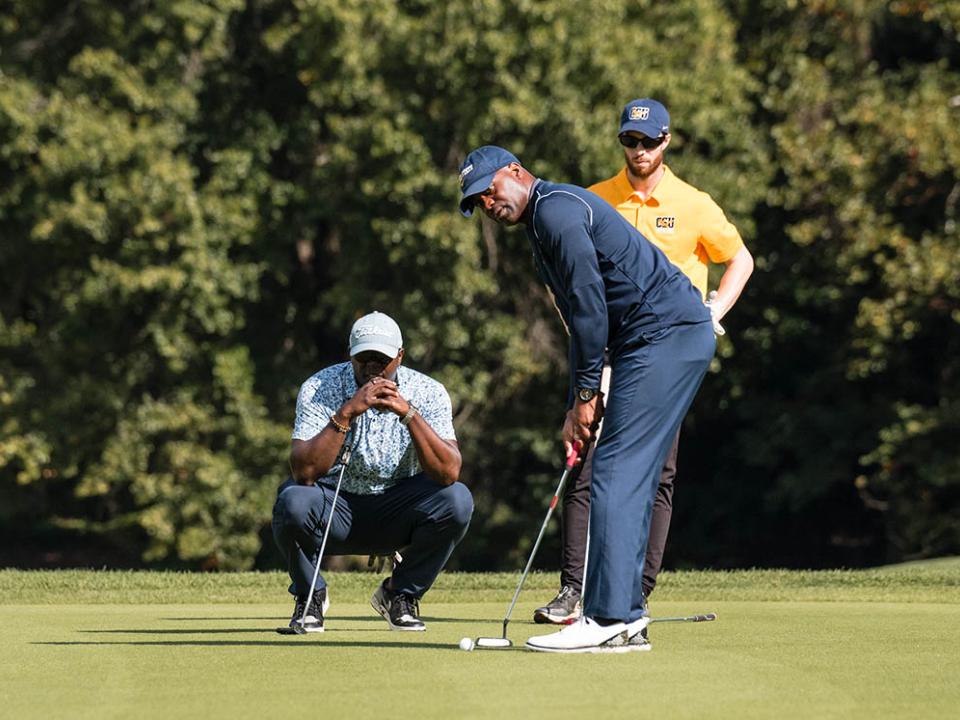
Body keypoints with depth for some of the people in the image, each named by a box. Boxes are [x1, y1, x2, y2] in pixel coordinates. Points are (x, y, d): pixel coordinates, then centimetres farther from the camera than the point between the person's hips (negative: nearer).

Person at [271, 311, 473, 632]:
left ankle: (399, 594, -1)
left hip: (396, 511, 2)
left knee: (457, 500, -26)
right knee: (292, 501, -34)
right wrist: (347, 412, -36)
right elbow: (304, 472, -28)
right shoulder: (320, 389, -16)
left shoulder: (427, 393, -12)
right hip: (334, 506, -1)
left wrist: (408, 413, -35)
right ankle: (310, 595, -3)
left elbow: (449, 473, -25)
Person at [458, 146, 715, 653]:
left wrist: (586, 393, -10)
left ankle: (608, 619, -16)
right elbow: (582, 319, 24)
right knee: (628, 476, 10)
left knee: (617, 472, -13)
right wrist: (577, 405, 15)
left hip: (666, 333, -11)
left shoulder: (555, 210, -11)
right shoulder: (543, 225, 23)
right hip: (666, 339, 11)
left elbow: (589, 303, -16)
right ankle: (626, 619, 11)